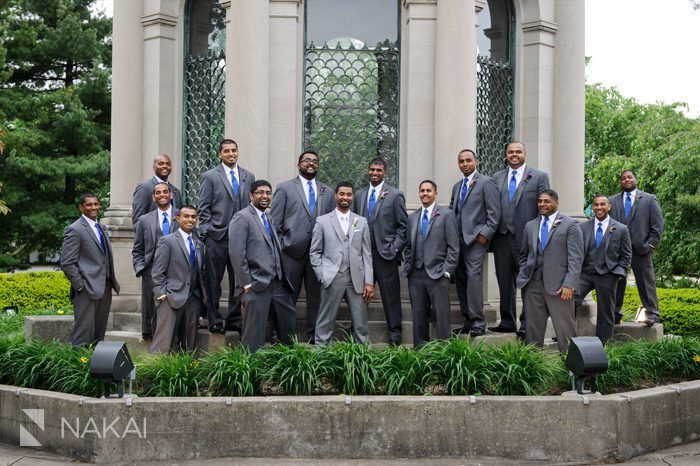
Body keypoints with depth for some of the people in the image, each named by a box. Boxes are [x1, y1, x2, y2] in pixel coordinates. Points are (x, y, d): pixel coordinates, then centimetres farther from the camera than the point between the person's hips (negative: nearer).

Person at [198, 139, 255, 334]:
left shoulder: (249, 177, 13)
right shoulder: (210, 176, 4)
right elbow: (204, 208, 1)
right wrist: (206, 231, -6)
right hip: (217, 237, -3)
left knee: (238, 280, 7)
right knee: (213, 281, 0)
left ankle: (234, 319, 17)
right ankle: (215, 321, 7)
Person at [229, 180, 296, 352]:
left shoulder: (268, 218, 18)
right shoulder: (241, 218, -8)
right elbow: (236, 254, -14)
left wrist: (283, 278, 11)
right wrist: (246, 284, -16)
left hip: (277, 284, 8)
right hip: (256, 285, -8)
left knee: (289, 318, 13)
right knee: (255, 332, -3)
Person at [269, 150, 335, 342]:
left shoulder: (327, 192, 15)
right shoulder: (285, 188, 6)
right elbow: (275, 221, 2)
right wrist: (278, 248, -5)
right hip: (292, 250, -3)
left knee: (316, 295, 6)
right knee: (288, 295, 3)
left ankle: (314, 335, 14)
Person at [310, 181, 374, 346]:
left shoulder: (361, 222, 11)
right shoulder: (322, 221, 5)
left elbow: (366, 254, 8)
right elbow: (314, 252, 6)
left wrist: (369, 282, 1)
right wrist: (322, 276, -5)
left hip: (356, 279, 2)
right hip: (332, 278, -2)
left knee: (361, 324, 4)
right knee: (325, 322, 2)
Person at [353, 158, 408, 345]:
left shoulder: (395, 195, 0)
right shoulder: (359, 195, 13)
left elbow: (403, 226, -1)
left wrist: (394, 249, -8)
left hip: (385, 252, -3)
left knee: (390, 294, 1)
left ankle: (394, 331, 12)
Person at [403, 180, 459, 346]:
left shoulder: (446, 215, 1)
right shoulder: (412, 217, 16)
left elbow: (453, 247, -3)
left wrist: (446, 271, -9)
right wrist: (408, 267, 6)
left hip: (437, 274, -4)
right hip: (416, 275, 4)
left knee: (442, 316, -5)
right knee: (418, 316, 6)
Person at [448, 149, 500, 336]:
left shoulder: (486, 182, -1)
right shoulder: (457, 186, 21)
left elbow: (494, 212, -7)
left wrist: (485, 234, -13)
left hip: (476, 238, -7)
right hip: (458, 240, 7)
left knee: (474, 275, -16)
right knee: (460, 279, 5)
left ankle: (478, 322, -14)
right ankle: (468, 320, 11)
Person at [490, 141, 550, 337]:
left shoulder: (539, 177, 3)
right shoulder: (497, 178, 13)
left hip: (526, 238, -4)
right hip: (502, 238, 4)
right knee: (504, 281, 9)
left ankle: (527, 324, 5)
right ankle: (507, 322, 19)